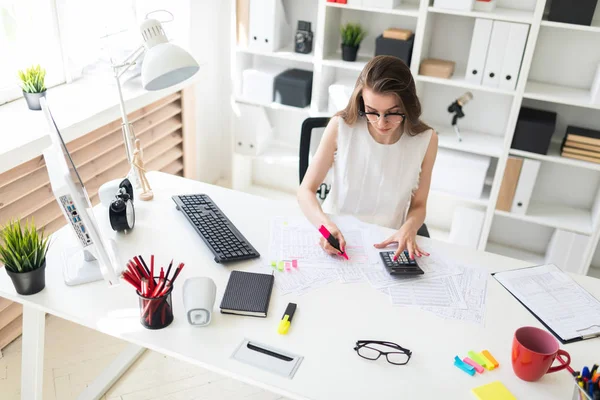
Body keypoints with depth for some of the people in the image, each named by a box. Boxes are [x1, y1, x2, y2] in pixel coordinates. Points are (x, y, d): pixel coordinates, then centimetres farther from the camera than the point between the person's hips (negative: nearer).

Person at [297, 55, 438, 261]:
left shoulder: (426, 140, -10)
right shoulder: (341, 127, -12)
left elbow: (418, 206, 2)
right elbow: (306, 191, -7)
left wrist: (408, 229, -20)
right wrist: (326, 225, -26)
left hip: (386, 243, 2)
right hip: (335, 235, -1)